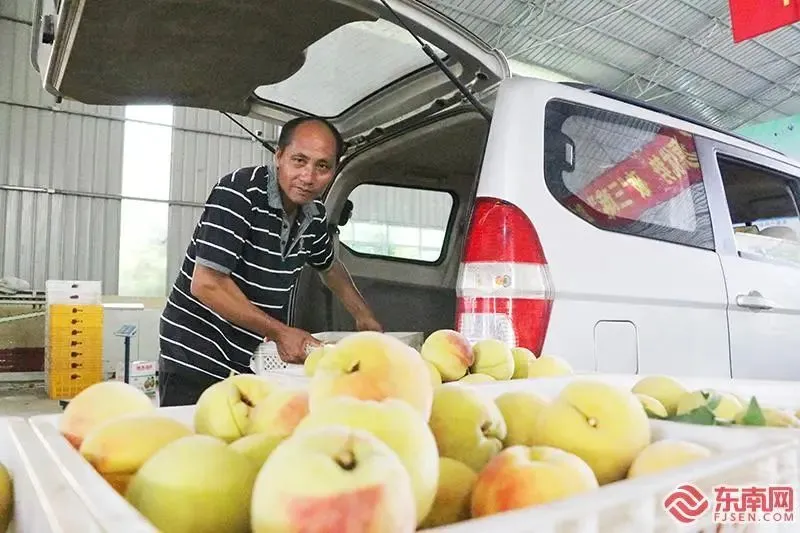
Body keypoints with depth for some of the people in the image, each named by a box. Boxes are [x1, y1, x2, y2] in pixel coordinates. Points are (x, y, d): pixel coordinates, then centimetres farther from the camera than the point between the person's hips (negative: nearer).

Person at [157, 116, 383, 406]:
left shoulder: (314, 214, 1)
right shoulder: (239, 192, -19)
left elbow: (329, 265, 23)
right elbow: (207, 284, -24)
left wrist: (363, 315, 20)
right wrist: (280, 332, -20)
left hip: (254, 364, 6)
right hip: (195, 362, -6)